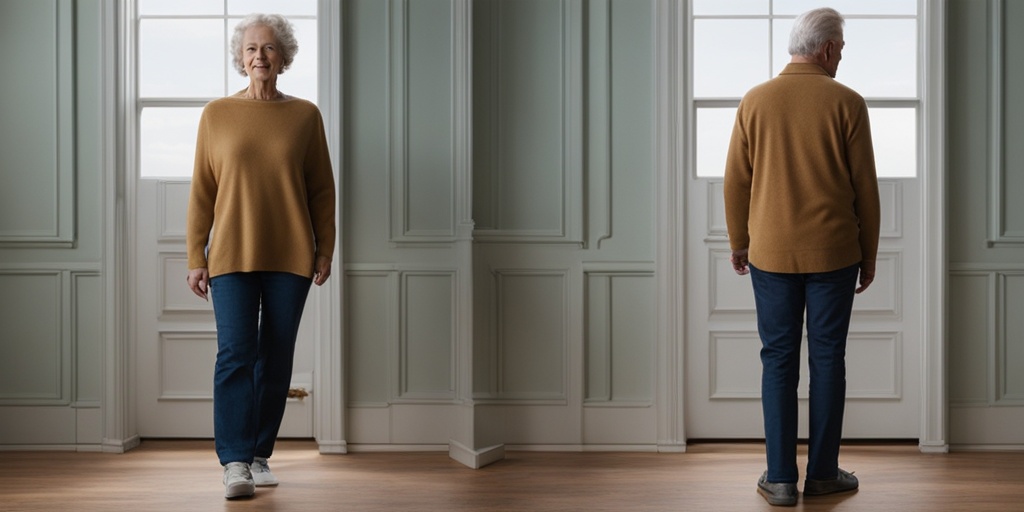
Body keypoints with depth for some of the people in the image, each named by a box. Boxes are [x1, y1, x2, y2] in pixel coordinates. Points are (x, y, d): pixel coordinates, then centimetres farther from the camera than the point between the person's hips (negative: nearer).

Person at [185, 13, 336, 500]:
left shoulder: (305, 115, 5)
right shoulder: (217, 114, 4)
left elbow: (322, 189, 7)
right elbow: (201, 191, 4)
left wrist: (325, 250, 2)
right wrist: (195, 258, 0)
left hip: (290, 257, 1)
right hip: (232, 256, -1)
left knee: (276, 359, 6)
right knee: (235, 354, -10)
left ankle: (259, 454, 19)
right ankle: (235, 463, -9)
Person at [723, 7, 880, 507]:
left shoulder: (755, 101, 0)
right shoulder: (847, 103, -6)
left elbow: (736, 180, 3)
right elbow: (865, 187, -2)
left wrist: (739, 242, 16)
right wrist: (869, 255, 8)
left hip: (771, 254, 2)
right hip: (833, 253, -1)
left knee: (778, 360, 6)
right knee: (827, 359, 8)